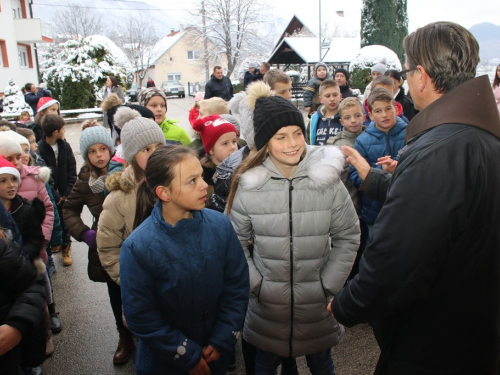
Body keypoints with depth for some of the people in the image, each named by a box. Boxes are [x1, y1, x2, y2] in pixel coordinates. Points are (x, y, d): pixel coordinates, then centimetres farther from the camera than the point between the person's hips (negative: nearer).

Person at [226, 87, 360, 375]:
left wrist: (329, 284, -4)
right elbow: (236, 240, -1)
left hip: (317, 303, 0)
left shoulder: (328, 180, -12)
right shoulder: (248, 185, -11)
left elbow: (348, 236, -3)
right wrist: (255, 283, -5)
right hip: (266, 303, 0)